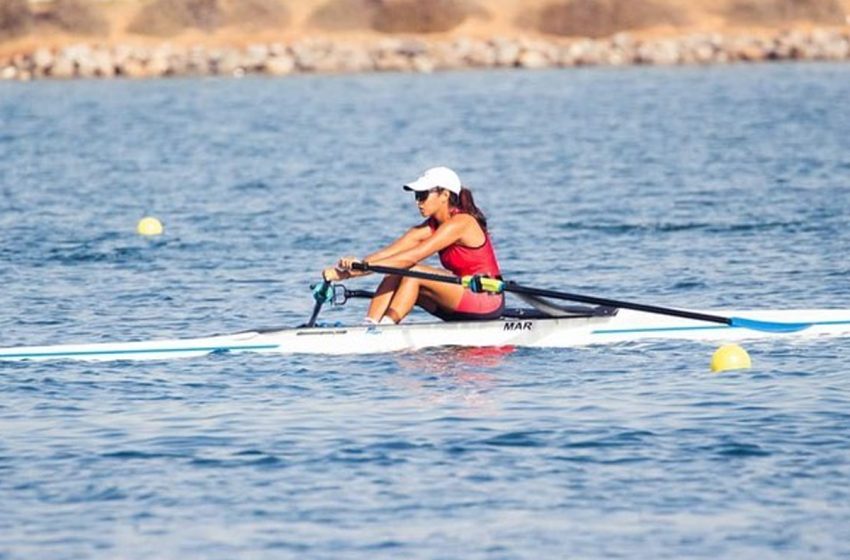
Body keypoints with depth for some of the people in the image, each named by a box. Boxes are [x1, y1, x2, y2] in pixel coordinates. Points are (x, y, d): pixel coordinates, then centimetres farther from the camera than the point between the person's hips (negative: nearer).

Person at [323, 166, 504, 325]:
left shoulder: (460, 223, -17)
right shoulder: (433, 226, 8)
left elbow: (412, 257, -25)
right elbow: (391, 252, -3)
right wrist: (345, 271, -16)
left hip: (487, 300, -8)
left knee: (413, 272, -23)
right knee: (395, 274, -5)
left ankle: (386, 326, -21)